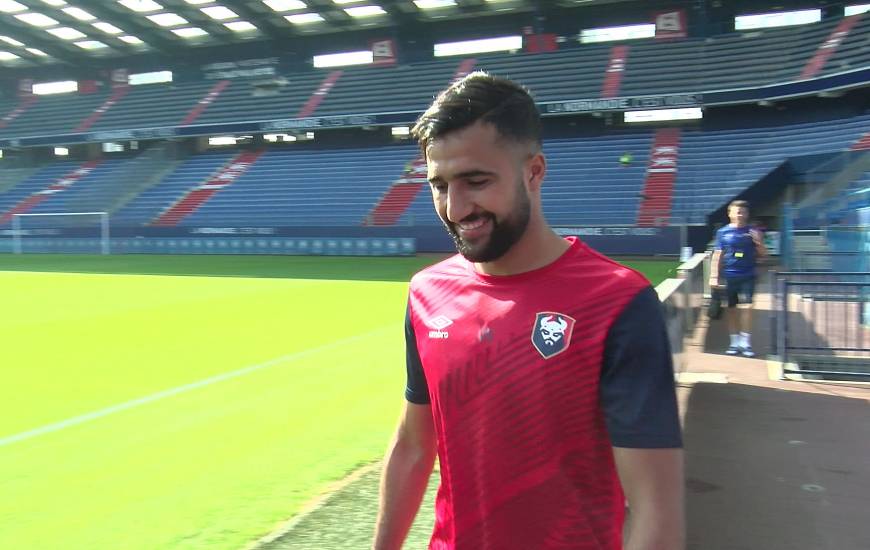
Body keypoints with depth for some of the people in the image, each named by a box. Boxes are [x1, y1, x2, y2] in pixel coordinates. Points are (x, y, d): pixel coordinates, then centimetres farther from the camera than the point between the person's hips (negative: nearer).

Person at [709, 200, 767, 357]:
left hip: (748, 276, 0)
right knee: (731, 308, 6)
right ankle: (734, 342, 16)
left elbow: (763, 255, 8)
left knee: (746, 307, -8)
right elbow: (717, 255, 5)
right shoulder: (723, 232, 4)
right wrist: (714, 276, 0)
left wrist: (758, 242, -12)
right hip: (729, 276, 1)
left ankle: (746, 342, -1)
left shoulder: (753, 232, 5)